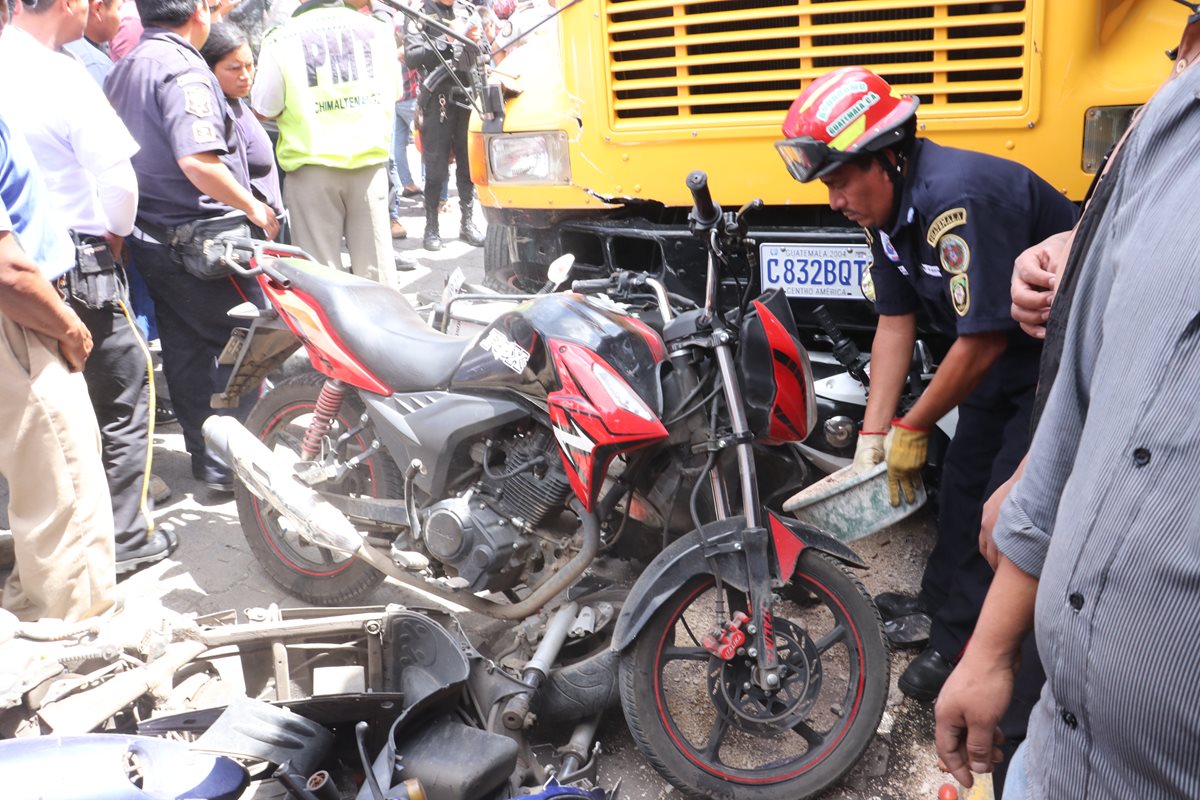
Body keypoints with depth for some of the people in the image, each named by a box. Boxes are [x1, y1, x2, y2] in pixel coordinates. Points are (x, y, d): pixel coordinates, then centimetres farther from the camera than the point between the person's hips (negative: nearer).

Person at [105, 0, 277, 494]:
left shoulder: (124, 70, 13)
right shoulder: (183, 69, -16)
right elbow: (197, 161, -27)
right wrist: (253, 207, -17)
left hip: (151, 238, 9)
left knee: (186, 351, 13)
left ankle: (204, 454, 22)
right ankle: (229, 461, 2)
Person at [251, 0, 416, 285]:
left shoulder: (281, 40, -5)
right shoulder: (377, 30, 3)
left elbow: (264, 110, -2)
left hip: (312, 167, -2)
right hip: (369, 161, 2)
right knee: (376, 271, 8)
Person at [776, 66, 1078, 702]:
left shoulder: (955, 199, -33)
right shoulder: (888, 208, -3)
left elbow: (984, 340, -29)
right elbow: (895, 322, 3)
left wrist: (912, 429, -16)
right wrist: (873, 435, 1)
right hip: (1009, 358, 9)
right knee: (963, 474, 16)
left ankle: (962, 643, 7)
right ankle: (941, 603, 33)